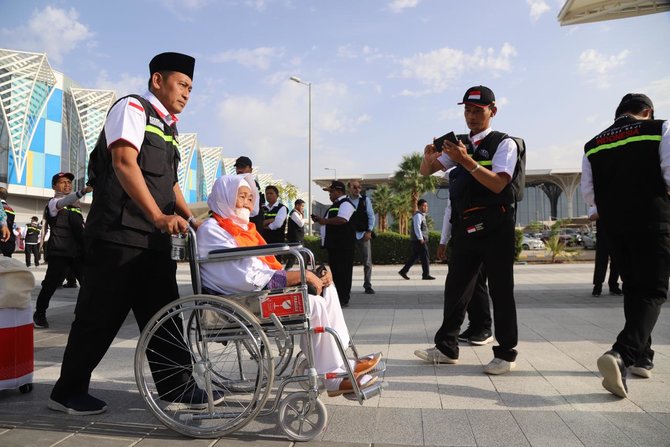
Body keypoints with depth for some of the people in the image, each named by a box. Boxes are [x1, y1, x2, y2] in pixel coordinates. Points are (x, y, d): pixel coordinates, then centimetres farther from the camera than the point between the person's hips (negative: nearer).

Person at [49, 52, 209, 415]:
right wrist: (159, 216, -26)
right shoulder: (133, 108, -4)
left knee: (162, 314, 9)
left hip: (154, 240, 8)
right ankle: (68, 392, 18)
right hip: (119, 234, -8)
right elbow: (124, 163, -18)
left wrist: (190, 218, 13)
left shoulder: (168, 129, 21)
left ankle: (177, 387, 16)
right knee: (100, 316, 1)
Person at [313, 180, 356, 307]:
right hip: (334, 244, 10)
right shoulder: (335, 205, 22)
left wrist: (324, 220, -18)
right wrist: (320, 219, 13)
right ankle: (336, 297, 22)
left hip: (343, 245, -10)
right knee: (335, 270, 14)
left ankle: (344, 299, 0)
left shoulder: (345, 204, -11)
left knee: (342, 271, -5)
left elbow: (342, 219, -27)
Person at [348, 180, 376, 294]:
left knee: (367, 261, 3)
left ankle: (368, 286, 13)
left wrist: (369, 232, -6)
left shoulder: (365, 199, 2)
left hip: (363, 234, 1)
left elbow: (371, 216, 2)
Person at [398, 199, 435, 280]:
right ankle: (426, 274, 0)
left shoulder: (421, 215, 20)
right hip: (418, 241, -10)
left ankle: (403, 271, 15)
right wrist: (421, 239, -24)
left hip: (420, 240, 10)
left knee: (414, 257, 12)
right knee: (424, 257, -5)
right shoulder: (418, 215, -12)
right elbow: (417, 227, -22)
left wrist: (424, 239, 22)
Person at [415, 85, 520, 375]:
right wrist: (429, 157, -13)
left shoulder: (504, 144, -3)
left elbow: (498, 184, -16)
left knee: (500, 289, 2)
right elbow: (426, 172, 10)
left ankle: (506, 354, 13)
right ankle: (446, 348, 19)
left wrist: (466, 160, -26)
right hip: (465, 226, 6)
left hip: (495, 226, -5)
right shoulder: (458, 144, 14)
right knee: (455, 286, 9)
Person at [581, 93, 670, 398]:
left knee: (633, 289, 17)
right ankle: (622, 354, -24)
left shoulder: (593, 145, 9)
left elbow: (589, 195, 7)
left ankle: (641, 357, 23)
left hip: (612, 225, 5)